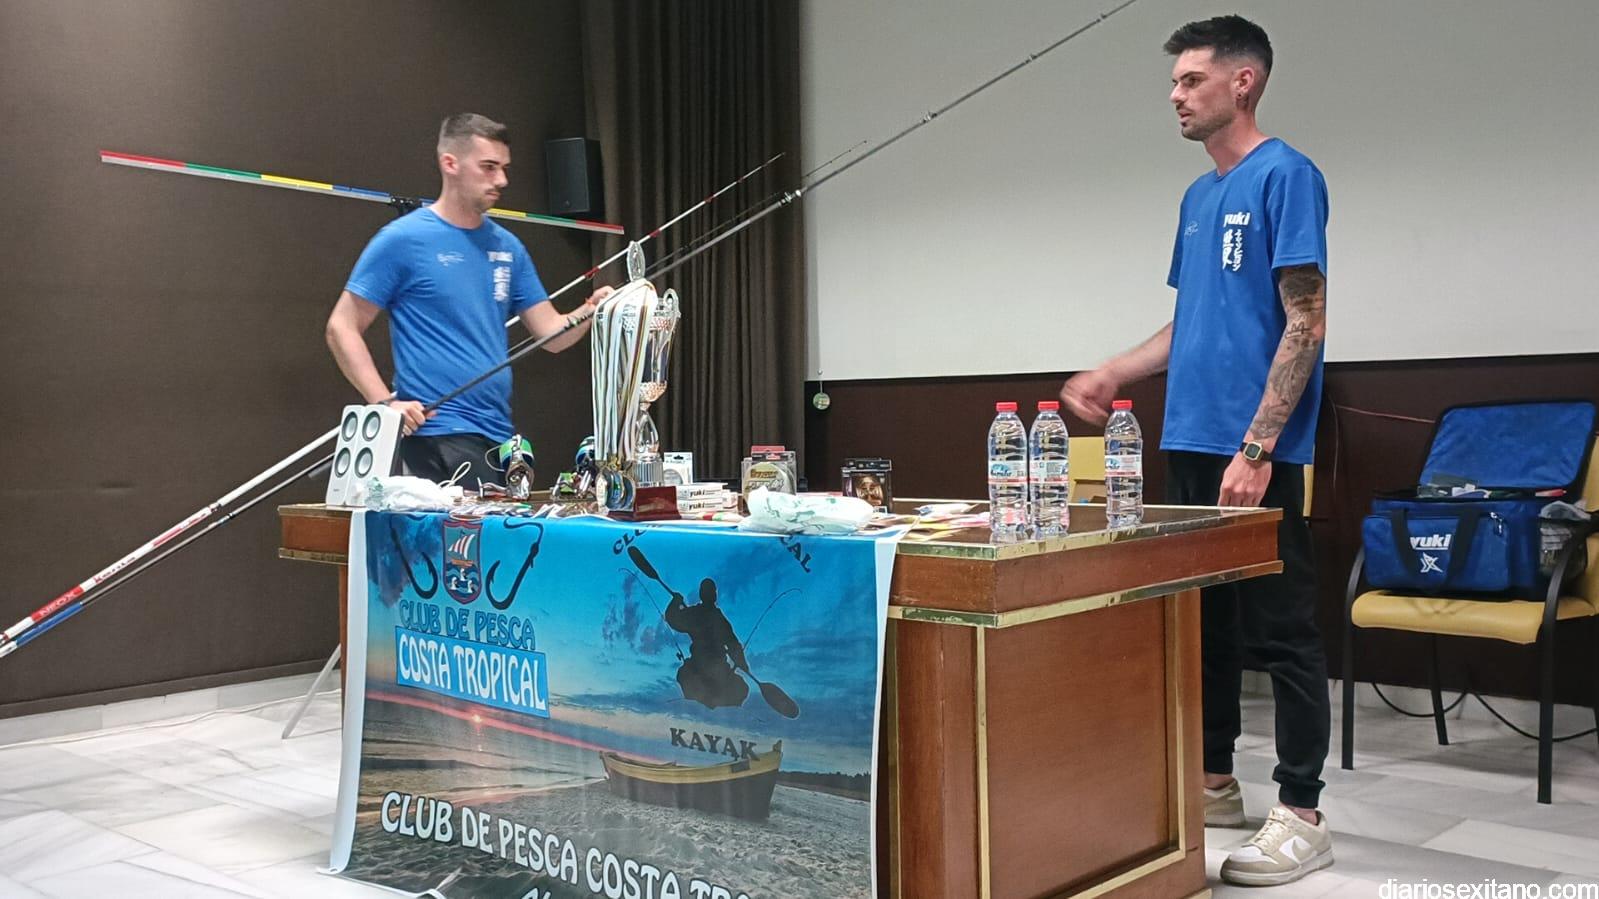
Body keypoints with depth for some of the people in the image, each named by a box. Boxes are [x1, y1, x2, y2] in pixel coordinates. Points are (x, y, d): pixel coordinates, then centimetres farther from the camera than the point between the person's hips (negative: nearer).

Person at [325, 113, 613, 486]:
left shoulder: (507, 246, 13)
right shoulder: (403, 239, -5)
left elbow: (551, 334, 12)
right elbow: (342, 327, -5)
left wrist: (590, 310, -9)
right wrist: (386, 403, -15)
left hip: (499, 435, 7)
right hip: (436, 432, -6)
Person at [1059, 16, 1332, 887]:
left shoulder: (1284, 177, -8)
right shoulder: (1197, 196, 17)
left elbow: (1304, 324, -14)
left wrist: (1257, 447, -19)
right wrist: (1112, 374, 14)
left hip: (1254, 454, -8)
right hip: (1188, 441, 8)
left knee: (1281, 630, -2)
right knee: (1206, 620, 15)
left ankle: (1302, 816, 8)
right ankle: (1213, 782, 27)